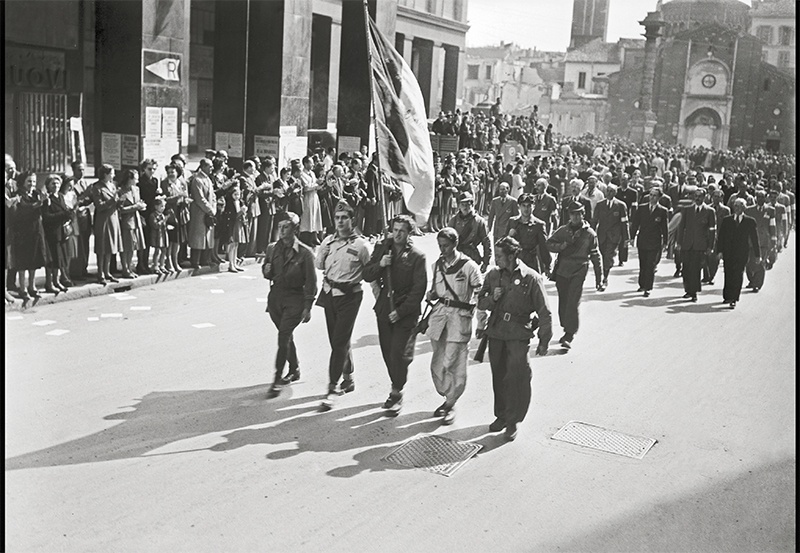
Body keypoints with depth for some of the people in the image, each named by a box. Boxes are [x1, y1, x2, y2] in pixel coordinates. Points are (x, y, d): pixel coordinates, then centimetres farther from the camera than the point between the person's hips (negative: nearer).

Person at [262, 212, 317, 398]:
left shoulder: (304, 253, -11)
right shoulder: (272, 248, 4)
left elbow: (311, 282, -8)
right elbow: (267, 274, 16)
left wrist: (307, 307, -9)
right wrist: (266, 271, -8)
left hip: (294, 299, -5)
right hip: (275, 297, 5)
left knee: (283, 337, -11)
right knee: (286, 336, 17)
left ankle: (278, 380, -5)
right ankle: (294, 370, 37)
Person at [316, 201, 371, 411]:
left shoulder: (361, 244, -8)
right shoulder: (328, 241, 7)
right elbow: (319, 265, 10)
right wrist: (324, 250, -7)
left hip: (349, 296, -5)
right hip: (329, 293, 6)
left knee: (339, 342, -8)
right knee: (337, 340, 15)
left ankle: (332, 390, -6)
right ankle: (348, 378, 33)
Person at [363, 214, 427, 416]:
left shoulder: (417, 256, -7)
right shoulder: (382, 248, 6)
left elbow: (419, 288, -8)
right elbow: (367, 276, 5)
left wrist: (401, 311, -13)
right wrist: (380, 264, -15)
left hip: (406, 311, -4)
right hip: (384, 308, 4)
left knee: (399, 352, -8)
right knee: (387, 352, 9)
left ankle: (396, 393, 5)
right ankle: (397, 389, 27)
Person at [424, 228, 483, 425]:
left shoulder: (468, 266, -7)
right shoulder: (437, 265, 10)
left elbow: (481, 293, -4)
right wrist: (432, 295, -2)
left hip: (460, 315, -5)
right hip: (440, 312, 5)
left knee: (452, 363, -7)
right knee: (438, 362, 8)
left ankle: (451, 404, 8)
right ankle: (447, 398, 26)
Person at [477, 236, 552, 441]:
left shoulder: (531, 278, -8)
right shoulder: (493, 274, 5)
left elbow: (544, 312, -4)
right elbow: (480, 302, 15)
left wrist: (544, 340, -5)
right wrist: (492, 298, -8)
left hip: (519, 334, -4)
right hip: (495, 332, 4)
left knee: (517, 376, -9)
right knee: (498, 376, 11)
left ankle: (513, 420, 4)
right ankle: (501, 415, 27)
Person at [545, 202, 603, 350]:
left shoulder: (589, 233, 3)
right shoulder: (562, 230, 8)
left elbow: (596, 256, 7)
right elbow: (549, 243, 9)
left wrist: (599, 279, 6)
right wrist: (561, 246, -12)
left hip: (579, 272, -3)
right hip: (562, 270, 3)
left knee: (573, 303, -11)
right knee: (563, 302, 9)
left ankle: (570, 335, -9)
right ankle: (566, 329, 26)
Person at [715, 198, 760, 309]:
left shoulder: (750, 221, 4)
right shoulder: (726, 220, 8)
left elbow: (754, 238, 7)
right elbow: (720, 236, 6)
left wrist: (757, 254, 6)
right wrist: (719, 251, -4)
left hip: (742, 253, -1)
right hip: (728, 253, 2)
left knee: (737, 276, -7)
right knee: (728, 275, 2)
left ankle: (733, 299, -3)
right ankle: (727, 296, 13)